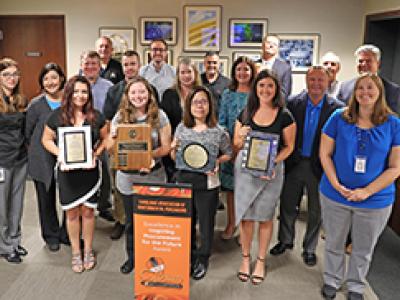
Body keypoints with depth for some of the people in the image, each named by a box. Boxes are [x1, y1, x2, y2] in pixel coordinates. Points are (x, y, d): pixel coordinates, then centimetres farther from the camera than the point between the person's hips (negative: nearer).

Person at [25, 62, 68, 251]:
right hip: (43, 160, -1)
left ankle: (66, 234, 27)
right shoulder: (35, 105, -6)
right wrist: (38, 152, 4)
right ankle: (51, 236, 31)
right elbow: (28, 134, 2)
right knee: (47, 199, 11)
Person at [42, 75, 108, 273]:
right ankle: (75, 253, 25)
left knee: (88, 211, 9)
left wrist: (97, 153, -8)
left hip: (89, 170, 0)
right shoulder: (57, 116, -3)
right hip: (67, 171, 0)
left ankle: (88, 250, 27)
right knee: (72, 212, 9)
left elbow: (105, 138, 9)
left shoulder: (96, 116, -2)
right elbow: (46, 139, 6)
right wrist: (59, 153, -11)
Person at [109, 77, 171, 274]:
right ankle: (132, 256, 34)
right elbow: (111, 149, 3)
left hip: (153, 175, -1)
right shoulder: (120, 117, 1)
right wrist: (114, 138, -19)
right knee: (131, 220, 14)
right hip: (127, 177, 2)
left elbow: (166, 147, -3)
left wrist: (150, 155, -21)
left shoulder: (159, 116, -4)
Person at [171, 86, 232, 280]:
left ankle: (202, 260, 31)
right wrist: (174, 149, -11)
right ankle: (188, 257, 37)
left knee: (206, 223, 11)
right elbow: (174, 157, 10)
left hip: (207, 184, -3)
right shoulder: (181, 128, 1)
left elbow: (228, 154, 6)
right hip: (183, 181, 3)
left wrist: (217, 161, -13)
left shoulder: (218, 131, -7)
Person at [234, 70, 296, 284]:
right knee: (245, 215, 7)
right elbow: (236, 146, 8)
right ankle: (245, 257, 26)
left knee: (265, 216, 9)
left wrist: (273, 163, -18)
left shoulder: (284, 116, -5)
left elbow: (289, 146, -2)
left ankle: (261, 261, 26)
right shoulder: (245, 113, 2)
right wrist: (241, 136, -15)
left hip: (271, 170, -2)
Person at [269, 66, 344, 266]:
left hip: (319, 167, -1)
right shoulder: (293, 103, -4)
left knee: (315, 212, 13)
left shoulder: (337, 108, -9)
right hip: (294, 164, 2)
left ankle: (309, 248, 33)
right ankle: (285, 240, 37)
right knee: (287, 205, 15)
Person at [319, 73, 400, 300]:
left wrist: (367, 191, -16)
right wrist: (336, 185, -15)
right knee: (334, 244, 17)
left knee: (364, 250, 18)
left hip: (376, 201, 0)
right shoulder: (339, 118, -5)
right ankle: (332, 280, 41)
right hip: (334, 196, 0)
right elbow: (325, 154, -3)